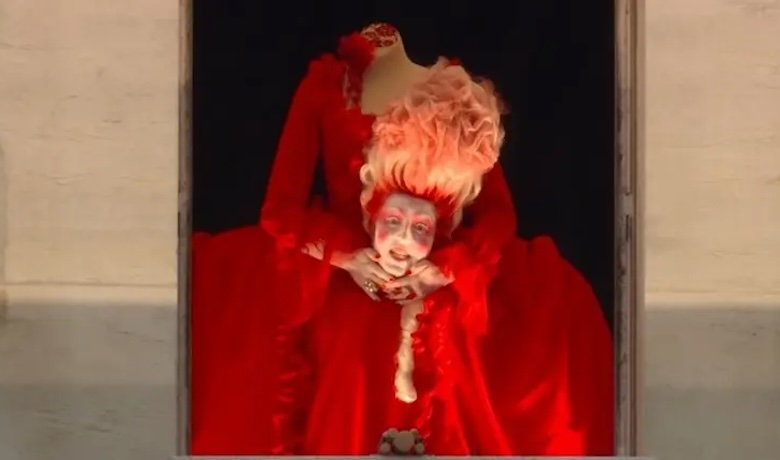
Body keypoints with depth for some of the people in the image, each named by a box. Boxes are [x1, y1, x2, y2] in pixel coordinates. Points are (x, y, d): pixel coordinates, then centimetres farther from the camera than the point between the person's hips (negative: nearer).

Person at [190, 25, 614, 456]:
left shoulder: (463, 93, 2)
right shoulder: (326, 84, -2)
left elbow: (498, 214, -2)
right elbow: (281, 207, -5)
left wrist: (443, 269, -18)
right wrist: (346, 256, -19)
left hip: (440, 275, 1)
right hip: (336, 272, -1)